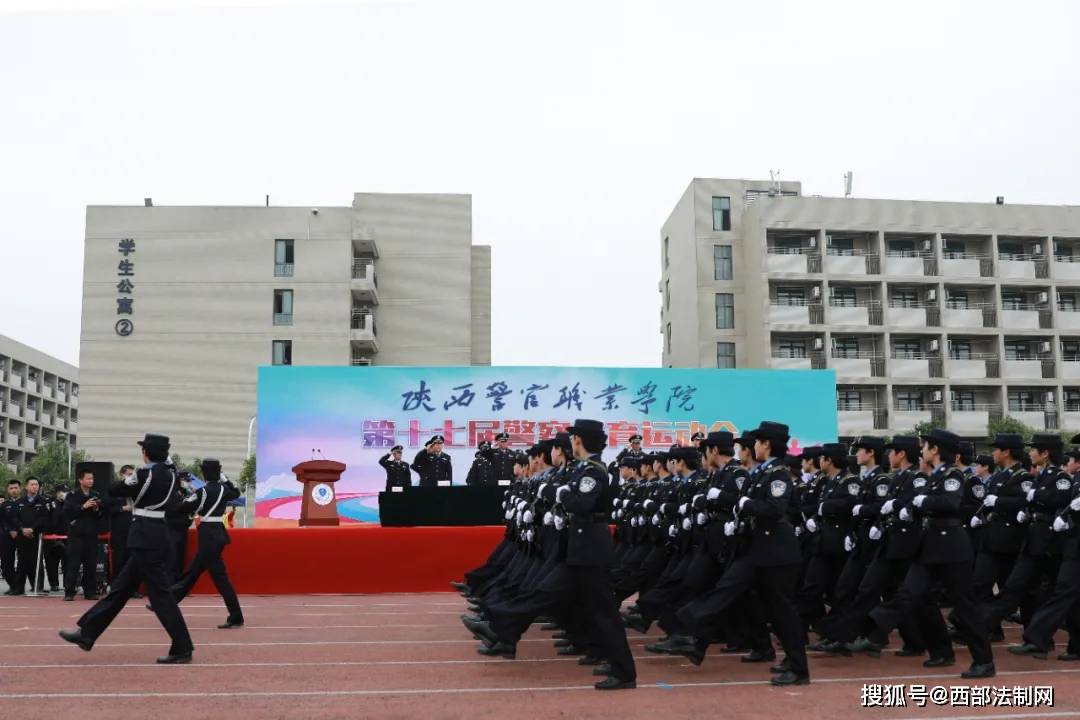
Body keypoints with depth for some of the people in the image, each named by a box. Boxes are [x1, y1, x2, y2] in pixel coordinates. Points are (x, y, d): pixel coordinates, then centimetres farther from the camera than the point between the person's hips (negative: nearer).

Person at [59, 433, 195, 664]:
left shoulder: (144, 474, -14)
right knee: (121, 588, 15)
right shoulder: (170, 475, 7)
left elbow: (113, 491, -4)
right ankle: (87, 632, 24)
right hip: (156, 538, 9)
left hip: (146, 541, -9)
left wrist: (128, 484, 15)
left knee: (160, 595, -5)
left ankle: (182, 648, -3)